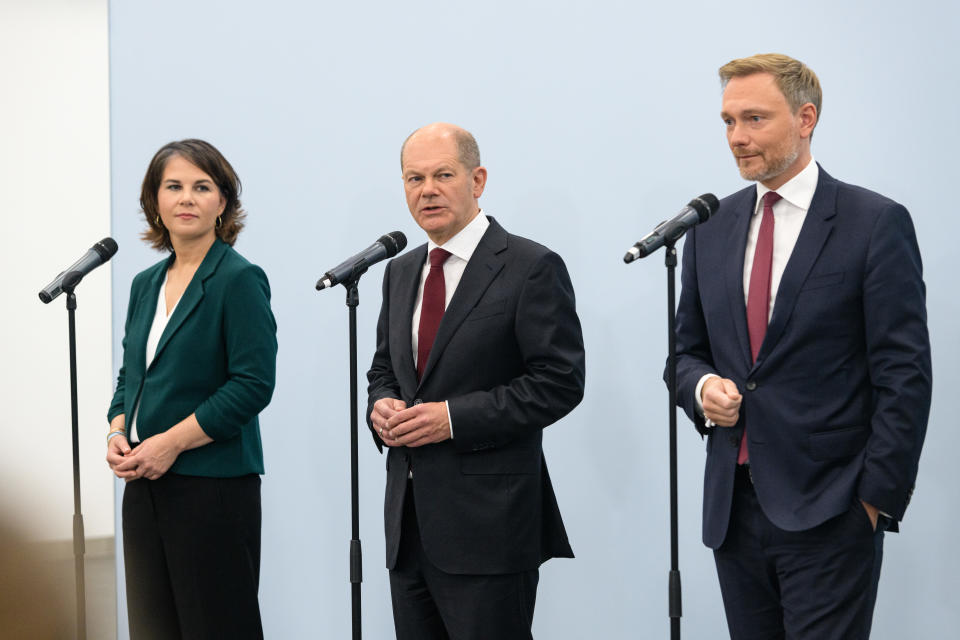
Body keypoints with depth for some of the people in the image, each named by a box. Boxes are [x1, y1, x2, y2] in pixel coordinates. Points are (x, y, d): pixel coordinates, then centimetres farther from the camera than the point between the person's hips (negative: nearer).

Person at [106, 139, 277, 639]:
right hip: (144, 484, 7)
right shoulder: (146, 284, 14)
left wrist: (172, 441, -16)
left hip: (213, 484, -7)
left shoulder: (240, 280, -7)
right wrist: (117, 433, 1)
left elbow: (253, 385, -14)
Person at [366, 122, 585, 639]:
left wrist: (454, 418, -19)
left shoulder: (531, 268, -7)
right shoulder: (400, 272, 15)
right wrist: (382, 405, -1)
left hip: (489, 520, -7)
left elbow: (559, 382, -13)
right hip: (409, 520, 7)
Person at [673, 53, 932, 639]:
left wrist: (877, 497, -11)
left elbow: (905, 376, -7)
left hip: (827, 514, -5)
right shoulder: (711, 228, 11)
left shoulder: (876, 224, -5)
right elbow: (688, 348, 19)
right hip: (734, 505, 5)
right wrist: (701, 387, -4)